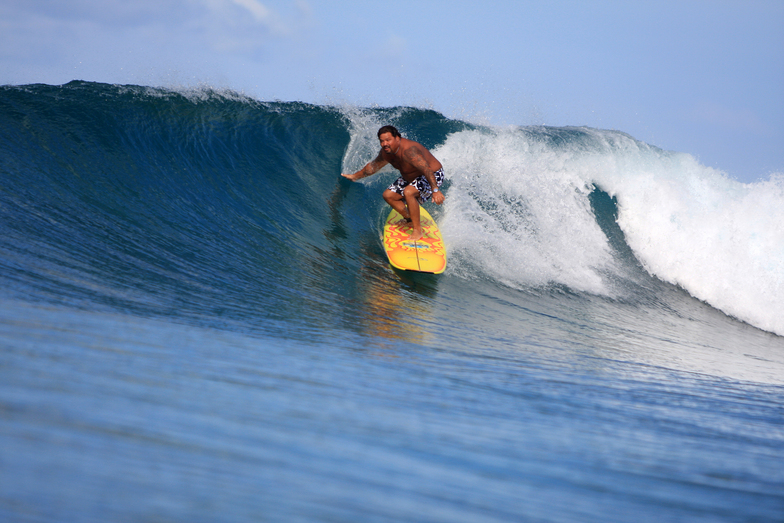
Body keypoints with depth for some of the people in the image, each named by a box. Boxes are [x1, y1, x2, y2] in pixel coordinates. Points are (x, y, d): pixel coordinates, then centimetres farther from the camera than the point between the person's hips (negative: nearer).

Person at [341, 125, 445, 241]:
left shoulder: (408, 150, -37)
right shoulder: (386, 152, -9)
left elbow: (427, 169, -47)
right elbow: (374, 166, 13)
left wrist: (435, 190, -57)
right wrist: (355, 176, 24)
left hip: (433, 176, -9)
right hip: (411, 178, 9)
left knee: (408, 192, -33)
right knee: (388, 195, 7)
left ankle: (417, 230, -22)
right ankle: (410, 220, 22)